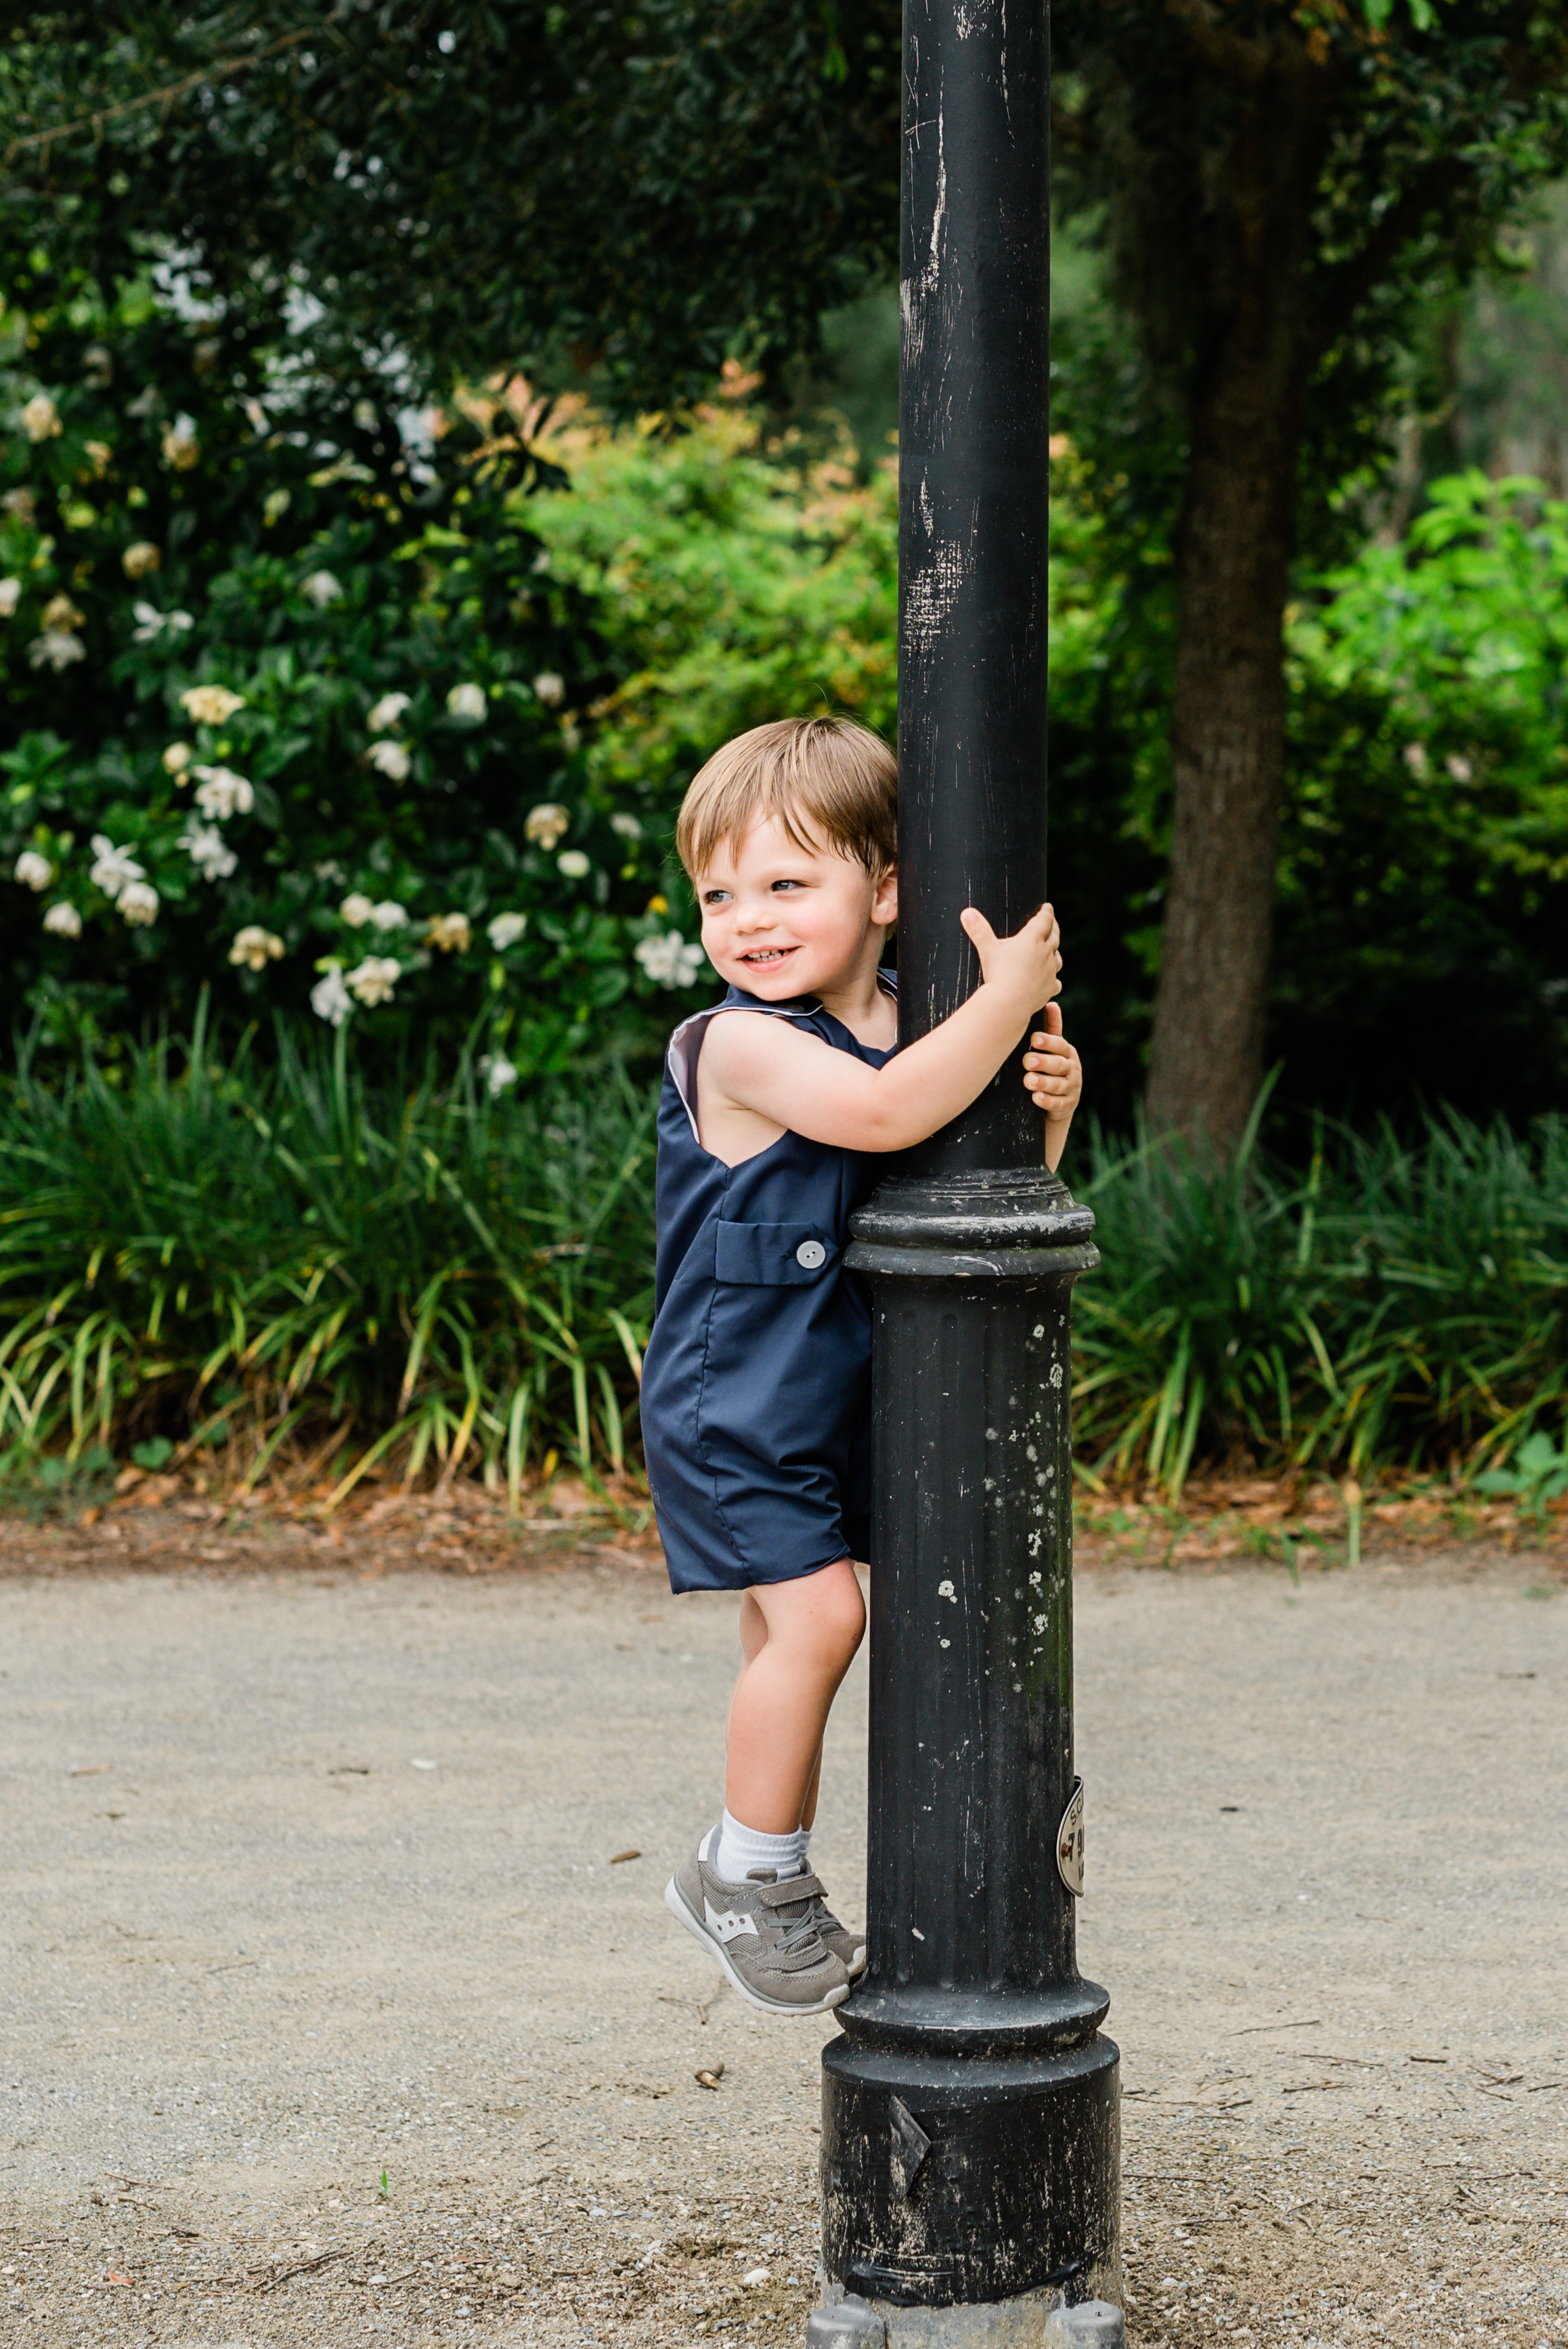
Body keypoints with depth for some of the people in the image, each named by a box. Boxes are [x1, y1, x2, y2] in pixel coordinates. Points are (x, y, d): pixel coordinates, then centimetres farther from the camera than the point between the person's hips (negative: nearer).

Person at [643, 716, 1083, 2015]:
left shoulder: (908, 1021, 3)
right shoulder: (740, 1045, -20)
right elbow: (883, 1112, -36)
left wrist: (1049, 1100, -9)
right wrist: (1008, 996, -31)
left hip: (837, 1399, 7)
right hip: (733, 1405, -7)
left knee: (786, 1638, 13)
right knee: (817, 1614, -15)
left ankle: (762, 1886, 24)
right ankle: (750, 1871, 2)